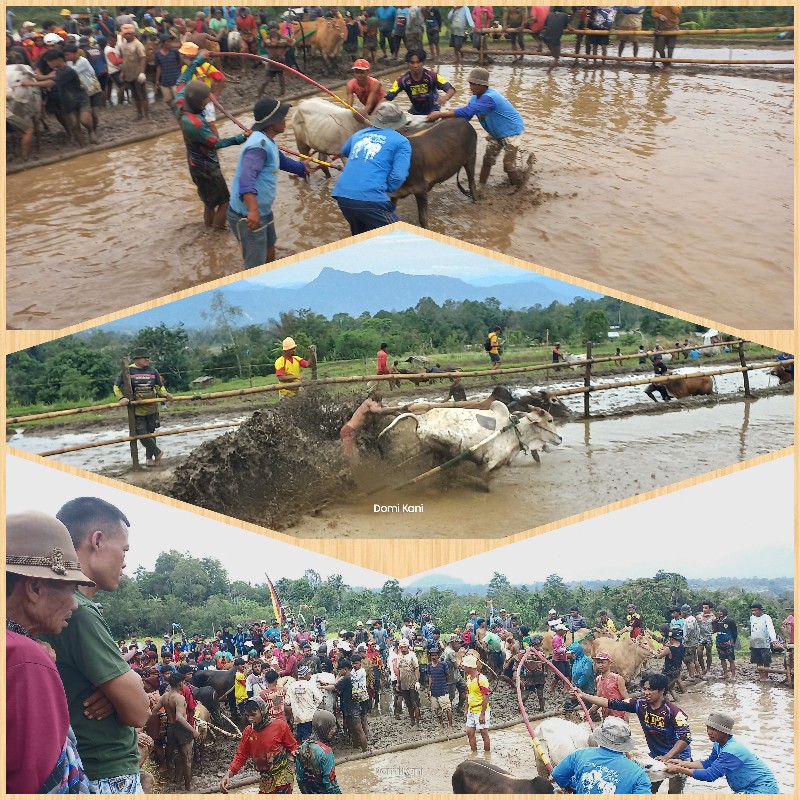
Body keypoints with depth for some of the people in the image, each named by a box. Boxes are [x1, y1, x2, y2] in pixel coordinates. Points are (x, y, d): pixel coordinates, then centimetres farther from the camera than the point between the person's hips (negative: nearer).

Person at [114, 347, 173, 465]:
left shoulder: (153, 371, 5)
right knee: (142, 434, -9)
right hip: (137, 410, -3)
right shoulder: (128, 371, -5)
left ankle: (150, 457, 23)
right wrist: (122, 398, -18)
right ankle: (157, 452, 8)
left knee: (150, 433, 10)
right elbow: (117, 387, -1)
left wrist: (165, 394, -7)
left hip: (152, 409, 3)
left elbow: (159, 387, 14)